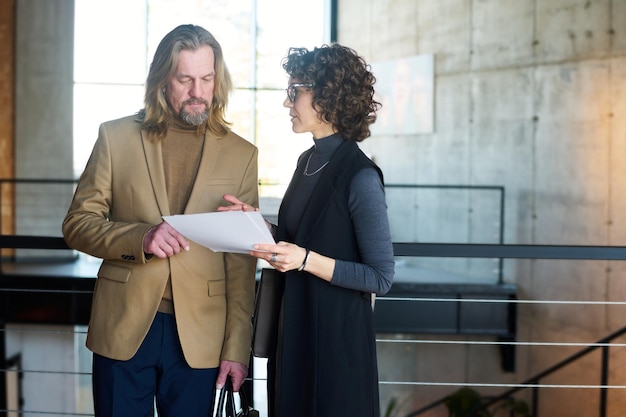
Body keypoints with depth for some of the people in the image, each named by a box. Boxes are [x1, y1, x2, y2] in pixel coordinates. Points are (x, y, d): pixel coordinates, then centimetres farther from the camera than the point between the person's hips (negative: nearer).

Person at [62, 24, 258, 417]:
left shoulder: (241, 154, 3)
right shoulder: (116, 137, 3)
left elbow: (242, 262, 2)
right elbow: (78, 224, 1)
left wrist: (237, 347, -2)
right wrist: (140, 238, -18)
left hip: (198, 336, 0)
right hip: (123, 327, 0)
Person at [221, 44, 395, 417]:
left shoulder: (360, 177, -19)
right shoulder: (308, 162, 7)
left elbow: (381, 277, -18)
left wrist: (306, 260, -25)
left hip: (336, 337, -8)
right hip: (293, 332, 8)